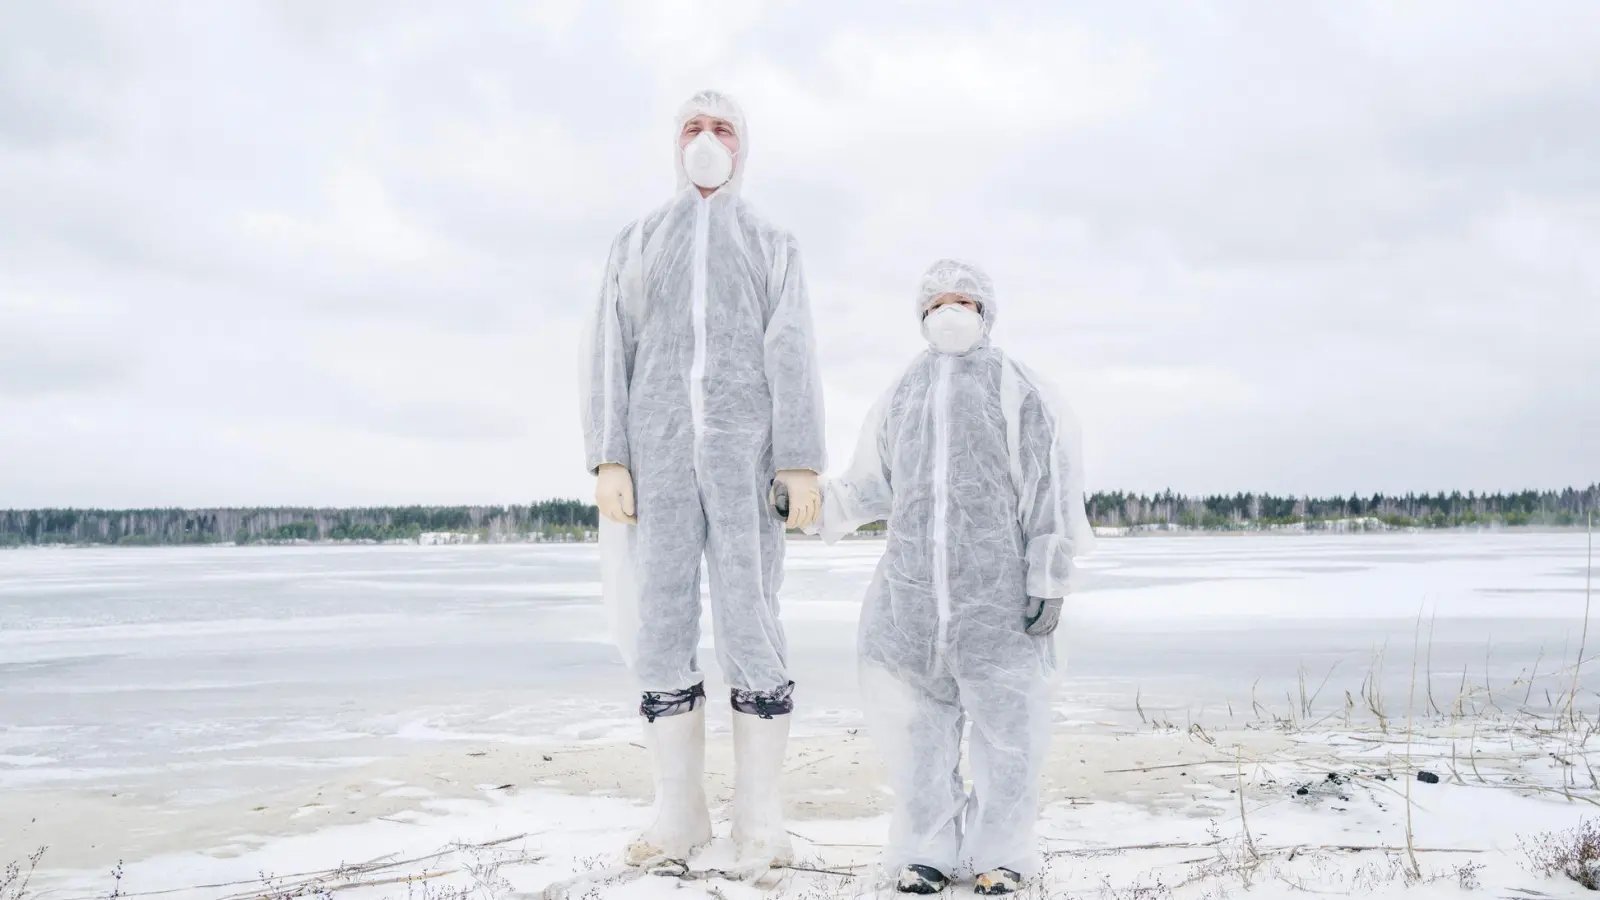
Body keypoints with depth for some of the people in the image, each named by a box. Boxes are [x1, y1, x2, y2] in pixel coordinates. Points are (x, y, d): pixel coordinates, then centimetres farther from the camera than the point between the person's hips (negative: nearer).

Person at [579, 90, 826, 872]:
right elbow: (608, 353, 8)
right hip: (659, 449, 2)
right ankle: (680, 813, 6)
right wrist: (608, 460, -6)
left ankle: (758, 817, 0)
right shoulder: (635, 243, 19)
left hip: (745, 448, -1)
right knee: (661, 628, -2)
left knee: (752, 627, -7)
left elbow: (792, 357, 2)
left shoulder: (772, 246, 16)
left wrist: (802, 463, -10)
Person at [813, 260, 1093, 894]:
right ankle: (927, 848, 19)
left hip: (997, 592, -3)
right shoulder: (901, 397, 16)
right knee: (915, 722, 5)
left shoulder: (1018, 390, 3)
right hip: (912, 590, 4)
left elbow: (1052, 492, -2)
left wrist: (1048, 582, -7)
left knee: (1005, 721, 1)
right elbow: (872, 485, 18)